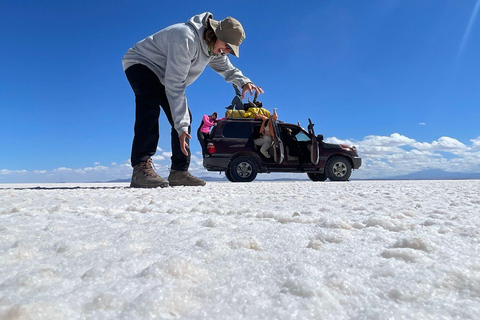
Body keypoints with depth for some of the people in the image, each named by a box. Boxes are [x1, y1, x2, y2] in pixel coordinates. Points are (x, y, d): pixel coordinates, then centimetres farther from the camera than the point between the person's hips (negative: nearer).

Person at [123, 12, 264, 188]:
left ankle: (178, 172, 1)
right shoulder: (186, 39, -36)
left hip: (163, 76, 8)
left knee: (184, 118, -3)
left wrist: (244, 82, -15)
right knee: (150, 108, -36)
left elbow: (227, 68, 9)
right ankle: (141, 167, -39)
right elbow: (175, 84, -39)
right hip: (140, 63, -8)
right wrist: (181, 126, -42)